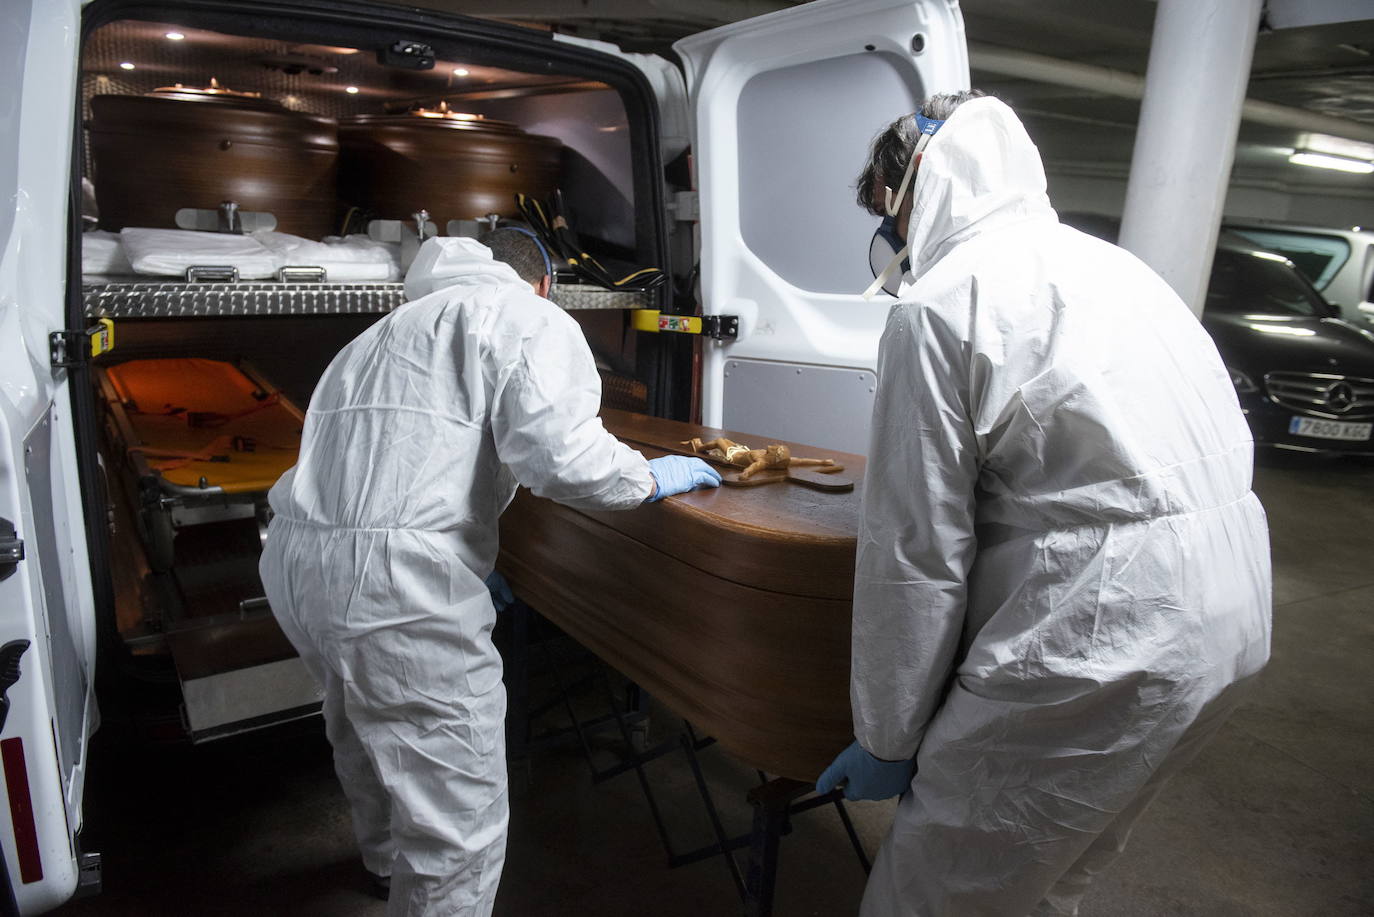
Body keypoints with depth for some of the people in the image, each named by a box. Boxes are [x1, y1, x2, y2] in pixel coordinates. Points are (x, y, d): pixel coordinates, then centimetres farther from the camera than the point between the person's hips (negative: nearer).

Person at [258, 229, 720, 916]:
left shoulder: (396, 325, 27)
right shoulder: (530, 318, 1)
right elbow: (562, 455, -17)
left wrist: (473, 569, 36)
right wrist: (650, 478, 4)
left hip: (292, 557, 10)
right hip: (392, 578, -10)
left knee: (361, 724, 35)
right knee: (460, 830, 2)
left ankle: (386, 858, 61)